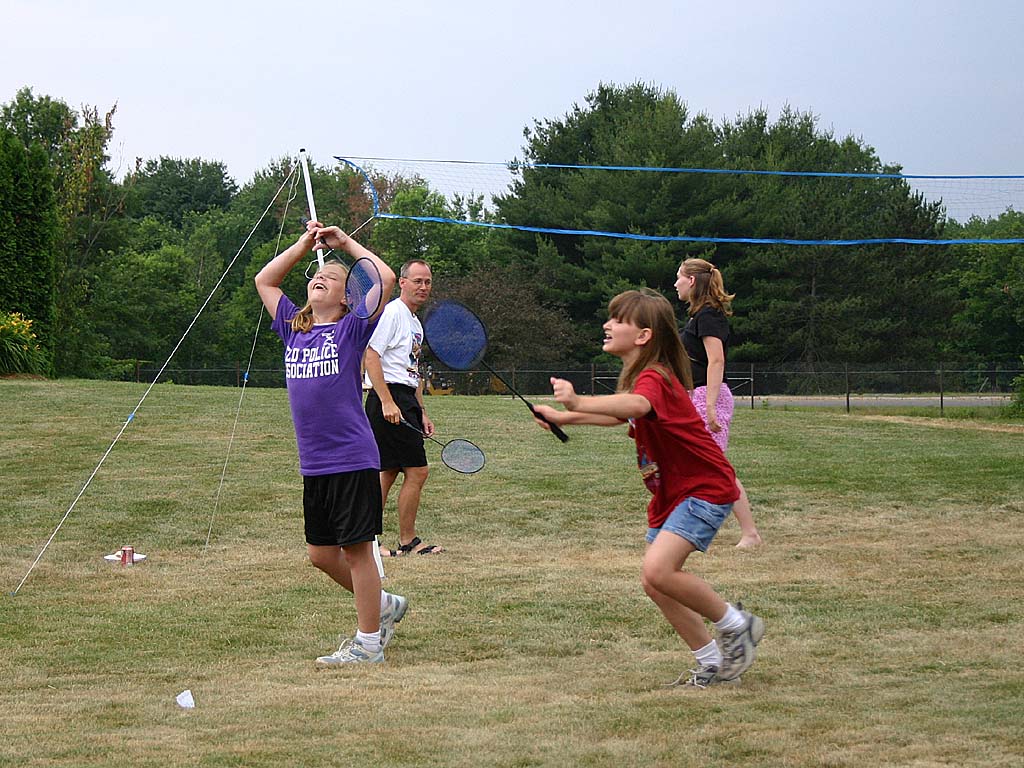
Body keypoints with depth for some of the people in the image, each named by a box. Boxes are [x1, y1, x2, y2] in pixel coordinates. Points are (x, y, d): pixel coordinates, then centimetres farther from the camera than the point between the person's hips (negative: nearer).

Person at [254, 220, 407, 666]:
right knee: (321, 554, 11)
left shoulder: (350, 330, -2)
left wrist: (346, 243, 0)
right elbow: (264, 281, 24)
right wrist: (304, 245, 17)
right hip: (313, 464, 6)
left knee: (357, 548, -2)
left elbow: (386, 278, -12)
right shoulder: (294, 329, 13)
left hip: (352, 460, -6)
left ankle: (368, 642, 6)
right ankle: (384, 605, 31)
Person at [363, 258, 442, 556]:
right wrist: (387, 402, -22)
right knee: (417, 471, -8)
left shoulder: (415, 323, 22)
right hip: (390, 400, -10)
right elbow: (370, 356, -17)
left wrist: (421, 413, 23)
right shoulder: (392, 312, -9)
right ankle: (407, 542, 1)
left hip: (406, 401, 10)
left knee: (388, 473, 9)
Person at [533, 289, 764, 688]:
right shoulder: (637, 379, 10)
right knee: (656, 583, 6)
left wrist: (578, 402, -60)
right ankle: (714, 663, 15)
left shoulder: (654, 378, -22)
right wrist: (564, 417, 21)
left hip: (705, 489, -10)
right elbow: (619, 415, 30)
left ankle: (736, 624, -5)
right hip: (671, 493, 10)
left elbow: (636, 406, -47)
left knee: (658, 570, -25)